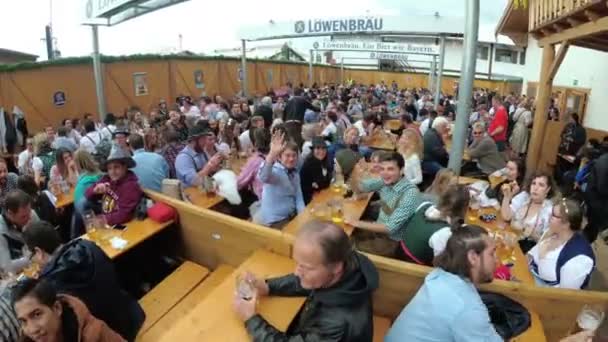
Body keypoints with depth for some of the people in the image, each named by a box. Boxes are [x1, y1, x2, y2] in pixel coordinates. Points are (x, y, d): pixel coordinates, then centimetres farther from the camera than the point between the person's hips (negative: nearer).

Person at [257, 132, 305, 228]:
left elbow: (298, 198, 6)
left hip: (291, 216, 7)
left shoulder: (295, 173, 5)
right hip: (274, 220, -7)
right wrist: (272, 154, -56)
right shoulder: (274, 170, -17)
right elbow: (263, 177, -41)